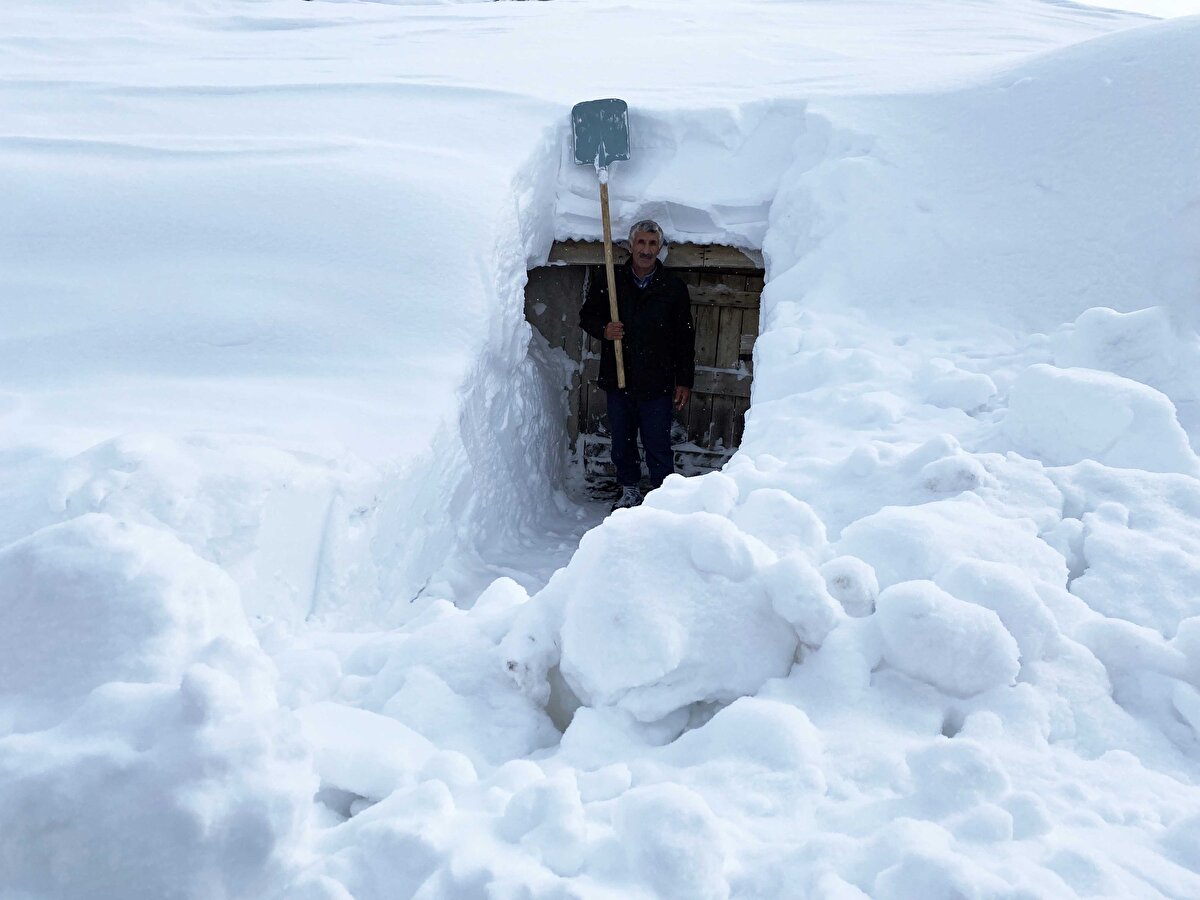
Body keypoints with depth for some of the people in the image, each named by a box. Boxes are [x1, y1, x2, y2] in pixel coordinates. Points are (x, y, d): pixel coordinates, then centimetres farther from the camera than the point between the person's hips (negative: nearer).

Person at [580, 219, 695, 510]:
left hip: (657, 385, -2)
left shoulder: (674, 288, 0)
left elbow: (685, 339, 3)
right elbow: (587, 316, 13)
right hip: (617, 380, 2)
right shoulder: (608, 282, 2)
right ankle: (629, 491, 32)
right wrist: (603, 329, -10)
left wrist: (684, 381, 1)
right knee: (622, 442, 14)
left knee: (658, 445, 1)